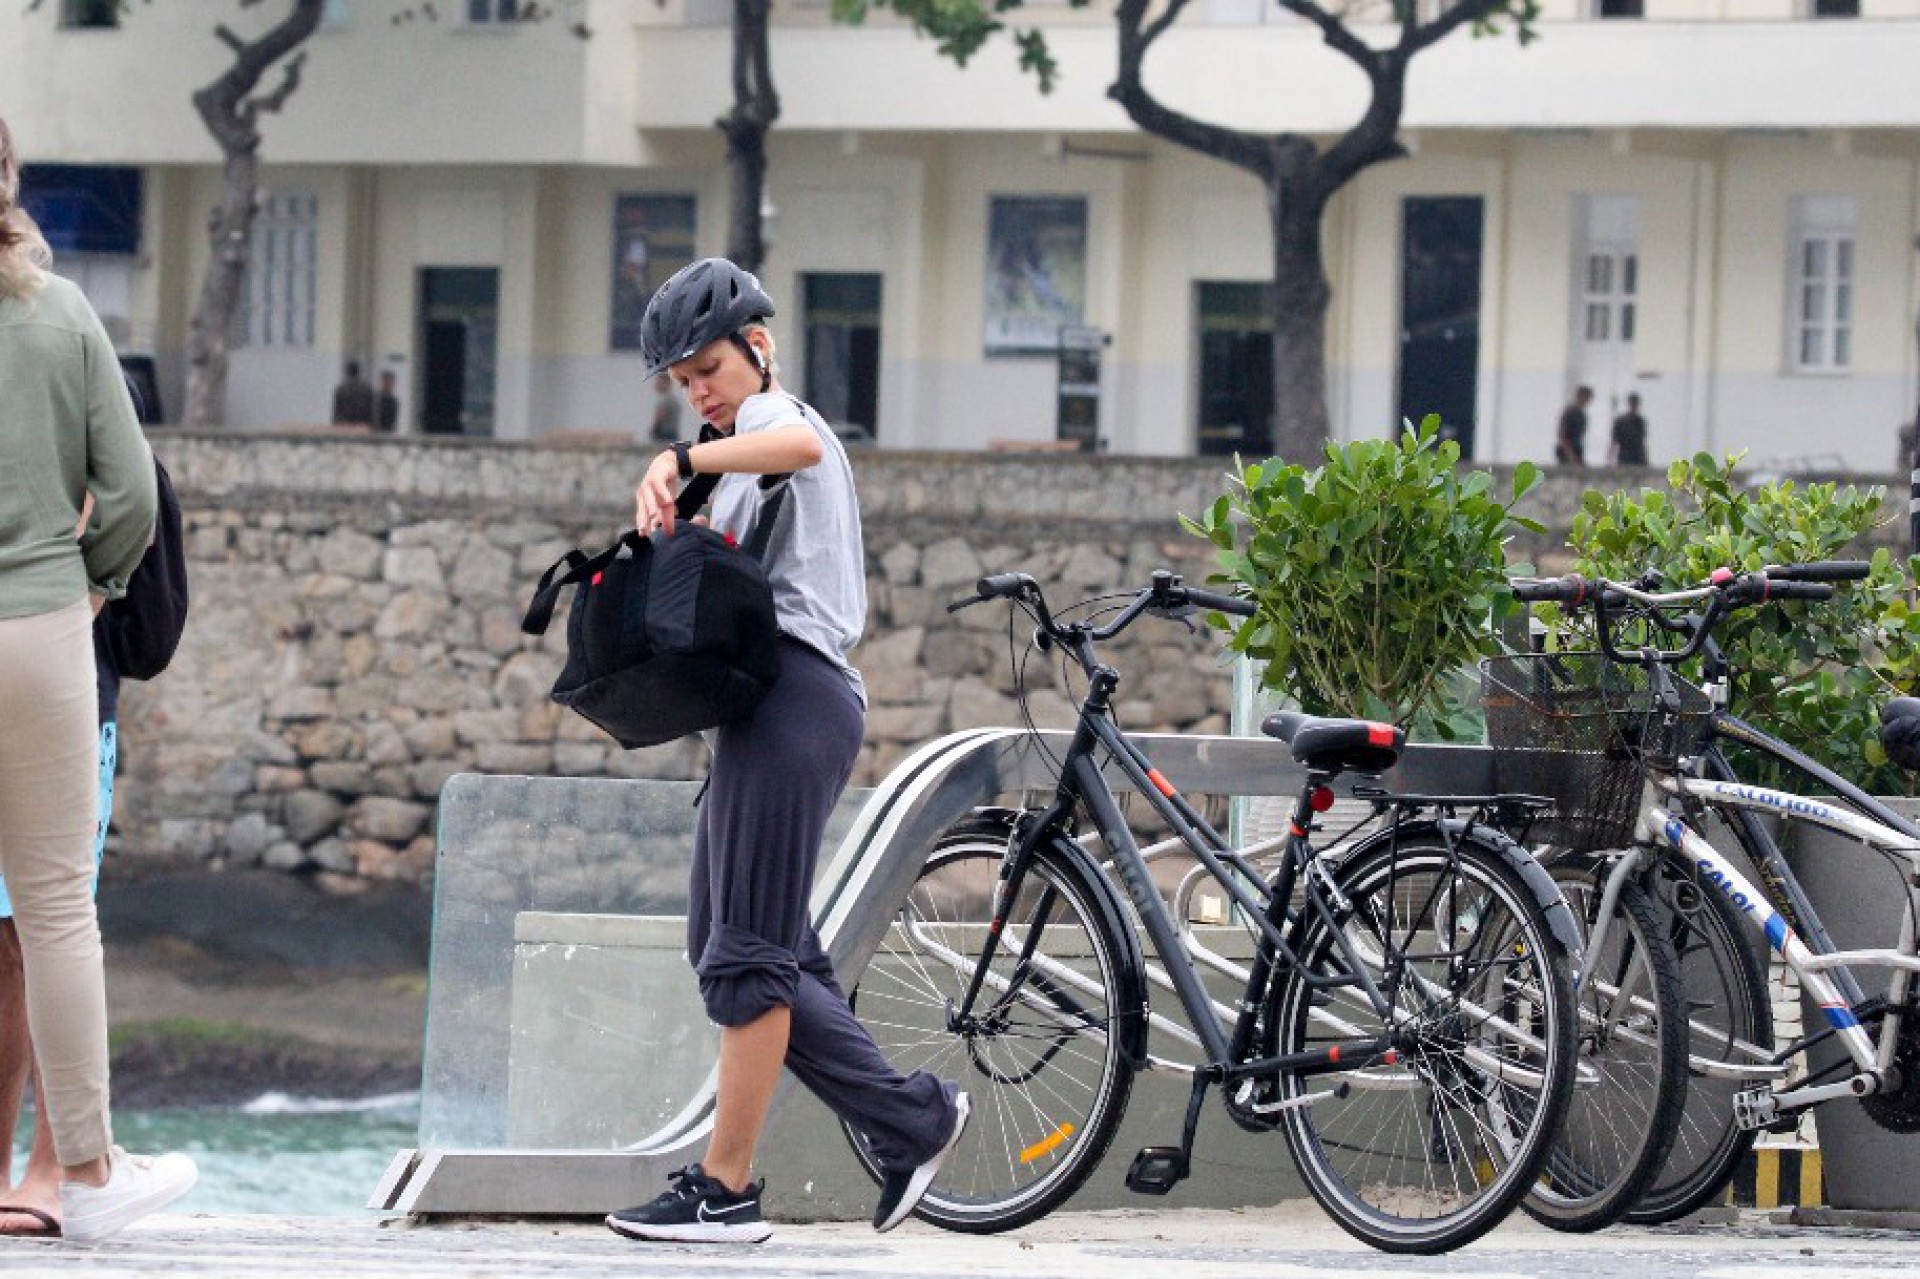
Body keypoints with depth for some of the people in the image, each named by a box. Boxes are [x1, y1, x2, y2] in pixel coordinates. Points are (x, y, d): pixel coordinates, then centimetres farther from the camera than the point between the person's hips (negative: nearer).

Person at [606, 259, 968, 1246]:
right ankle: (907, 1115, 9)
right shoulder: (750, 460, 29)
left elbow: (798, 444, -28)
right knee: (728, 943, 9)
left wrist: (680, 461, -35)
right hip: (773, 698, 11)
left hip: (790, 693, -11)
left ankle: (726, 1190, -9)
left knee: (746, 952, -10)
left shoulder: (774, 414, -3)